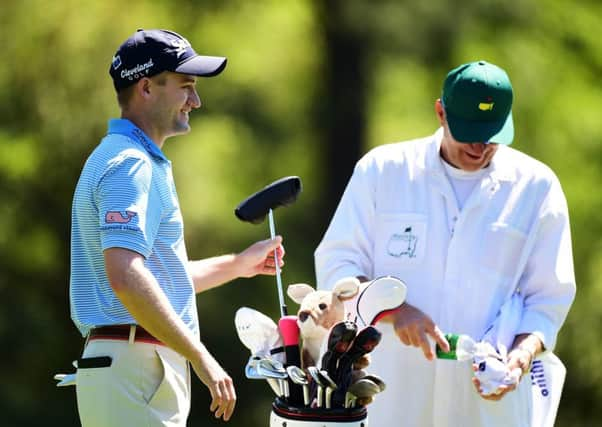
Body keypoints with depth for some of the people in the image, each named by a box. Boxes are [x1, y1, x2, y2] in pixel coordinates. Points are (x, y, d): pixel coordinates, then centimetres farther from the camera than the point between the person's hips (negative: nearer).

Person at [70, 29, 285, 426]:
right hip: (134, 368, -11)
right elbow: (126, 277, -26)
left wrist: (237, 265, 31)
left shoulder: (119, 159, 21)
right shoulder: (131, 165, -13)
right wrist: (201, 358, -24)